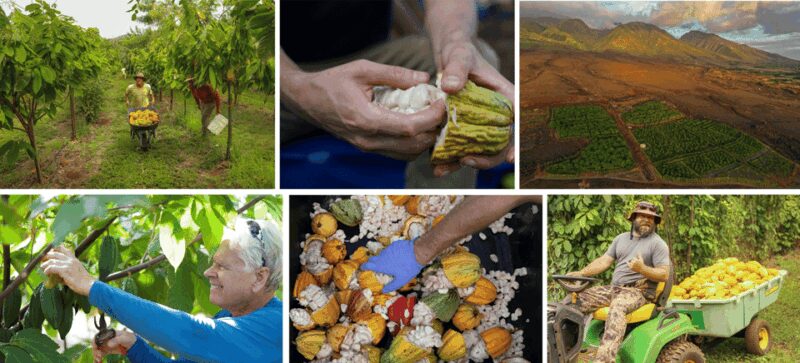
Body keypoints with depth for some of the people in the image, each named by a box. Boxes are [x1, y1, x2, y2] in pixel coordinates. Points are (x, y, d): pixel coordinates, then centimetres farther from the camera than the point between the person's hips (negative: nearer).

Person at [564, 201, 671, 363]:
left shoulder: (658, 243, 0)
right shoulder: (621, 238, 18)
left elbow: (664, 275, -7)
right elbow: (604, 261, 12)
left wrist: (643, 269, -25)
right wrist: (580, 273, -2)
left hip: (639, 291, -7)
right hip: (614, 288, 7)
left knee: (617, 307, -38)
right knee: (579, 298, -7)